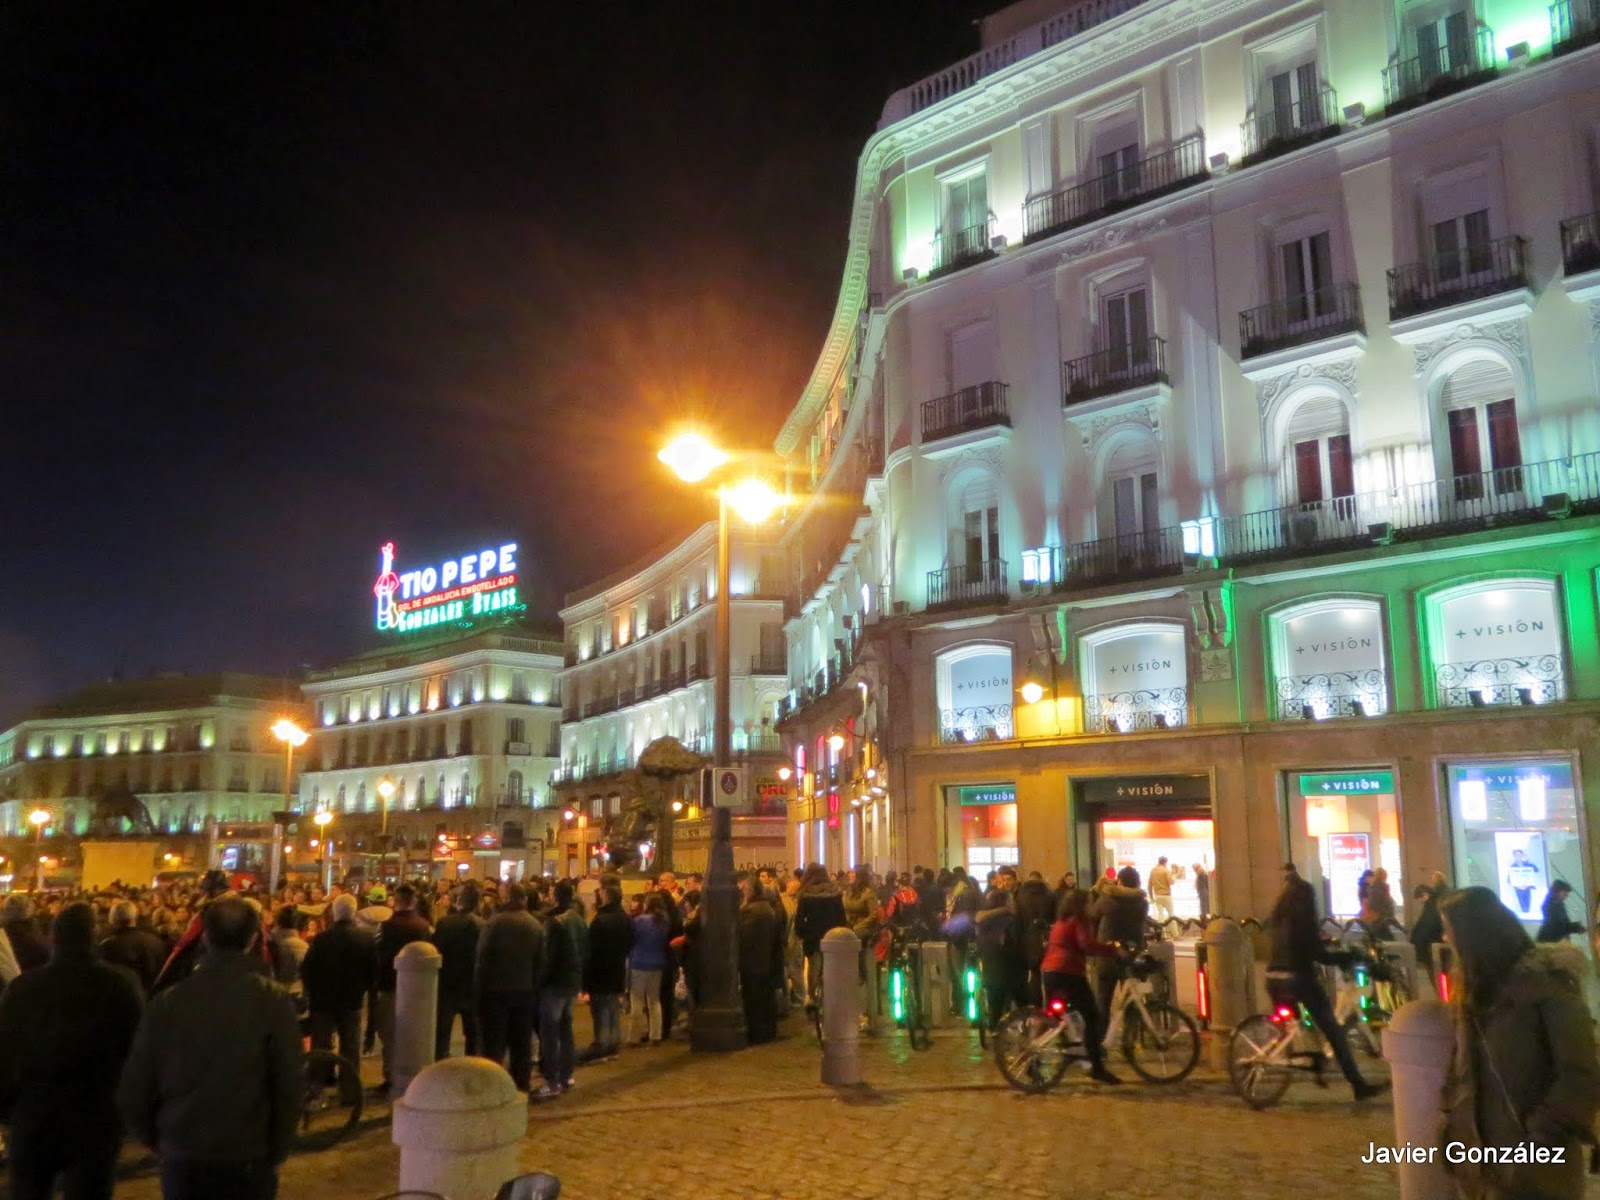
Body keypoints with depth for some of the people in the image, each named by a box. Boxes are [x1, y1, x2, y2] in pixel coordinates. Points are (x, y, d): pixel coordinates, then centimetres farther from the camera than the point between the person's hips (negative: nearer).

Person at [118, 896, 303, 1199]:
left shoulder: (167, 1001, -6)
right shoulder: (273, 1001, -12)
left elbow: (133, 1090, -2)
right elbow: (290, 1085, -12)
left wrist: (159, 1140, 14)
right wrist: (276, 1152, 3)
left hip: (181, 1159, 2)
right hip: (248, 1161, -1)